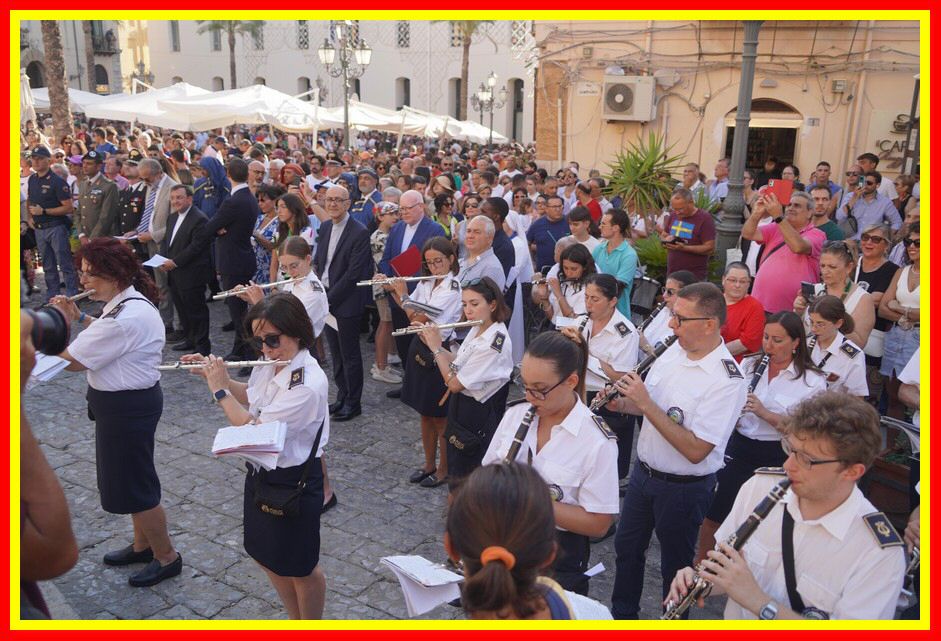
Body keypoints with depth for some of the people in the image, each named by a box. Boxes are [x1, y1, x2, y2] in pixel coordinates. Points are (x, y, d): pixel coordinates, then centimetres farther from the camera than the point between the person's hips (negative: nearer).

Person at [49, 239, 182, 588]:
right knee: (129, 480, 23)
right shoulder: (130, 300, 3)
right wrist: (79, 317, 8)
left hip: (127, 408, -10)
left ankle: (167, 558, 23)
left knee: (134, 487, 5)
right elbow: (105, 335, 22)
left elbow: (72, 360, -23)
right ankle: (142, 545, 42)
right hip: (130, 401, 10)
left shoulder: (125, 318, -29)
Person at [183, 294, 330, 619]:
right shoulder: (268, 364, -5)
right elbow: (250, 396, 16)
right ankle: (294, 619, 47)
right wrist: (214, 373, 3)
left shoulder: (308, 384, -31)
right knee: (265, 555, 24)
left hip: (293, 482, -8)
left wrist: (220, 390, -18)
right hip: (261, 472, 9)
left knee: (300, 567, 13)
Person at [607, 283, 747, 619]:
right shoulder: (674, 350, -3)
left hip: (684, 488, -7)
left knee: (675, 564, 14)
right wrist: (621, 404, -8)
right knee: (627, 547, 23)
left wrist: (645, 404, -30)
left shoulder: (727, 380, -26)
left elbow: (695, 450, -30)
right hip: (643, 471, 8)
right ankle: (622, 614, 46)